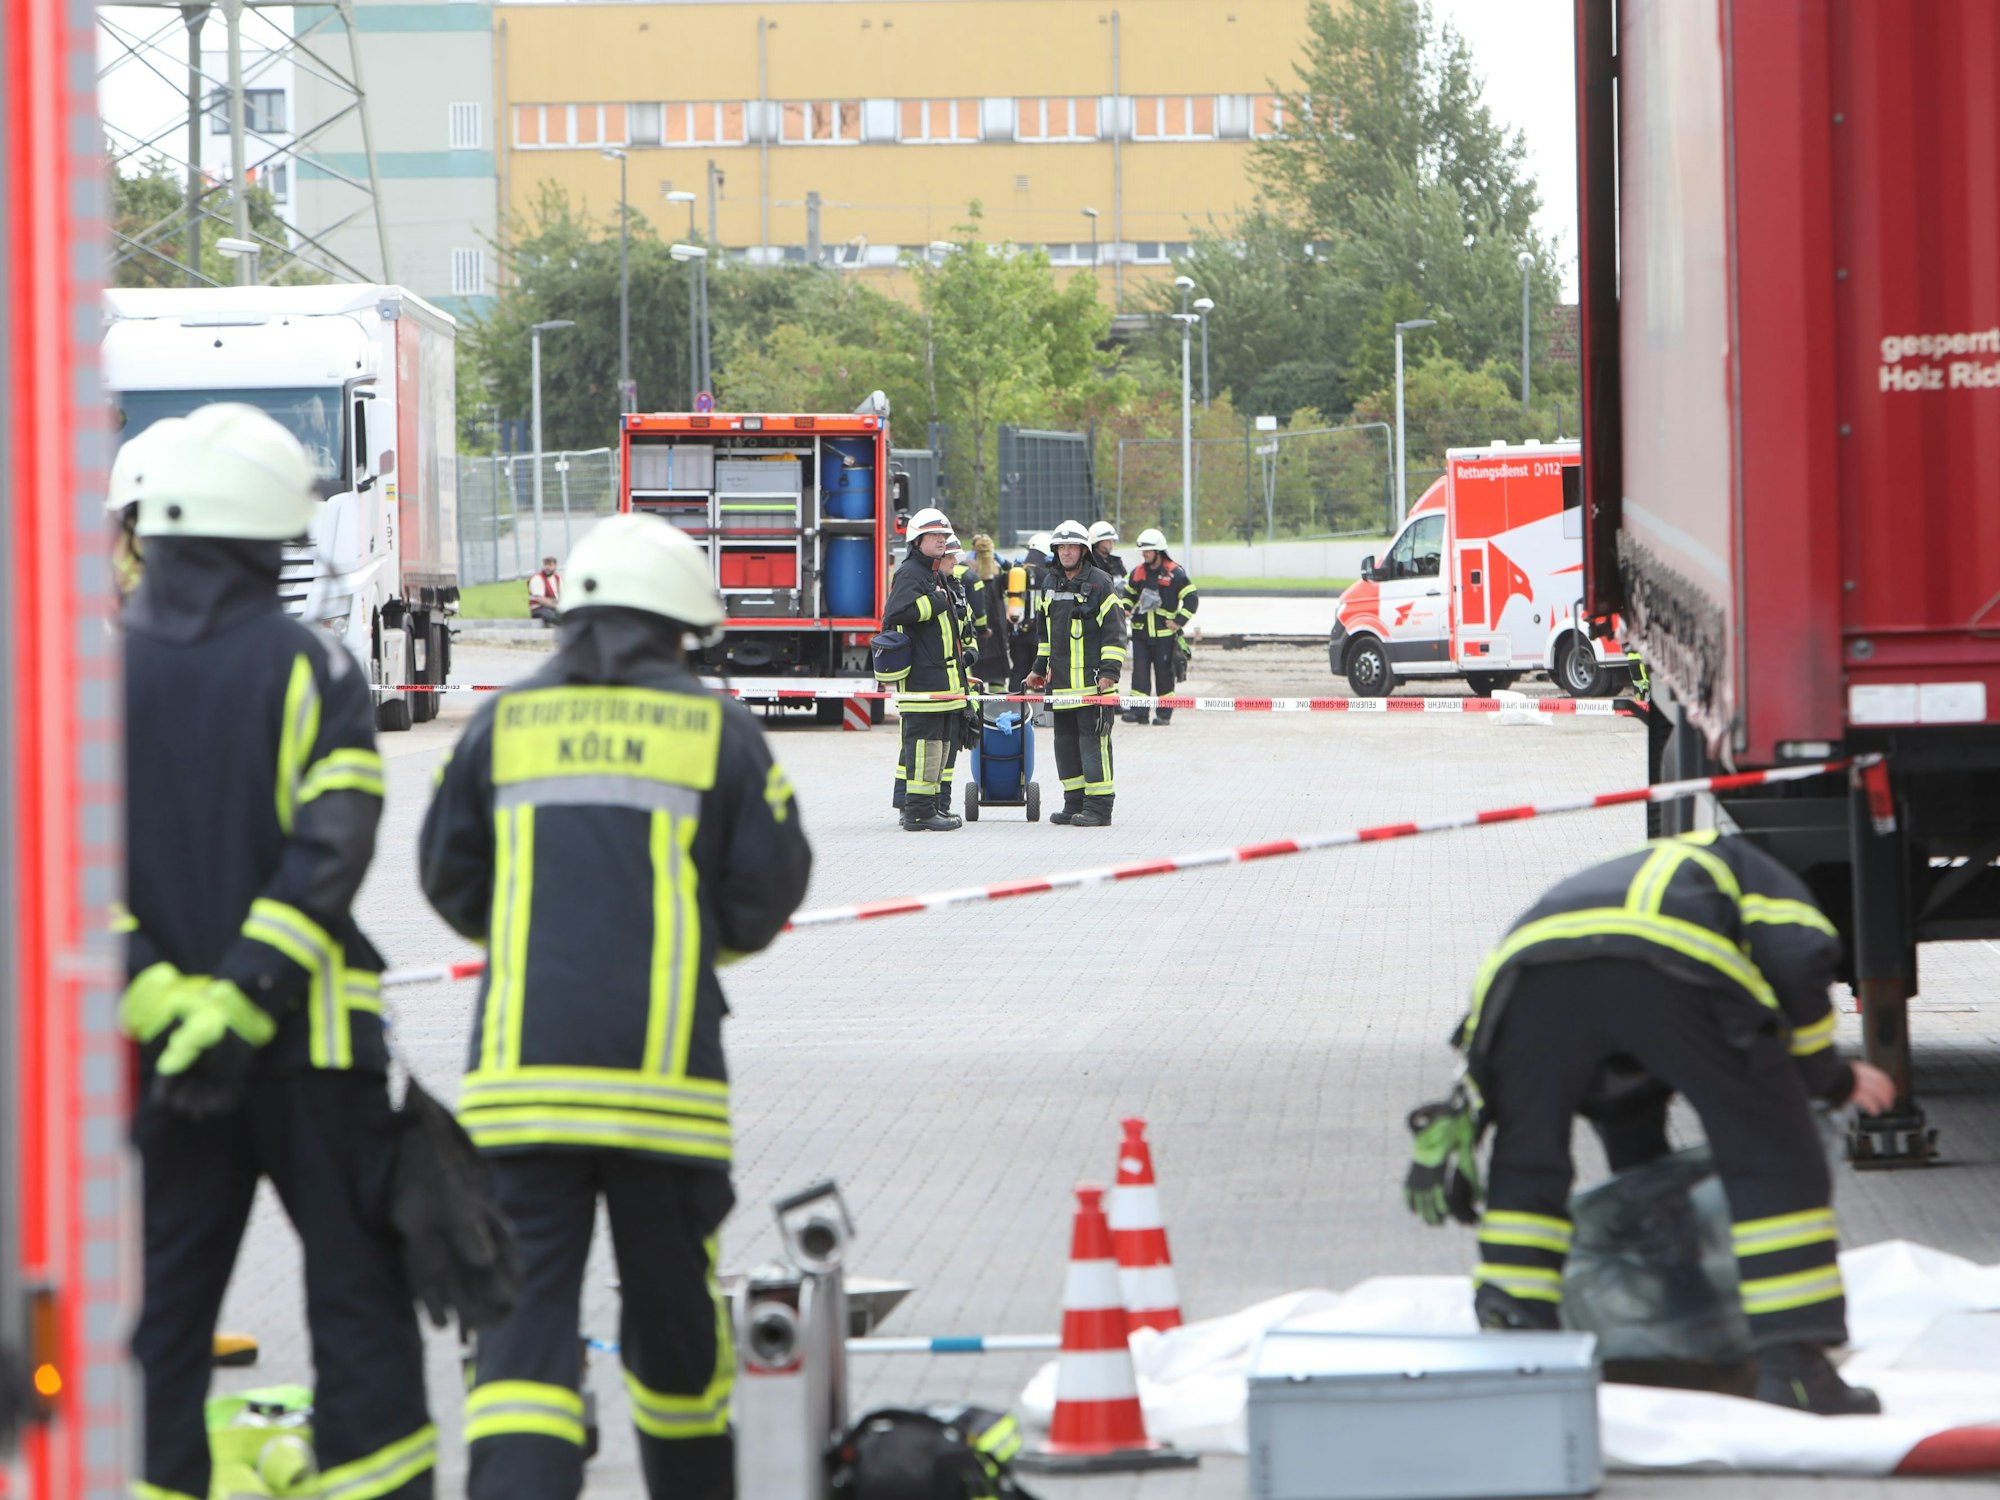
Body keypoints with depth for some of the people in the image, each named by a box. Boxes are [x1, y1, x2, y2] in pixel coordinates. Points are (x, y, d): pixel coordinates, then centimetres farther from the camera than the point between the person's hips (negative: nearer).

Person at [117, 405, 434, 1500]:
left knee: (164, 1299, 9)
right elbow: (329, 855, -16)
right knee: (355, 1288, 5)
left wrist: (150, 994, -12)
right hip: (311, 1040, -2)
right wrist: (244, 999, -17)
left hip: (160, 1044, 2)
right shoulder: (310, 668, -6)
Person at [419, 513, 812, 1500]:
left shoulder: (504, 722, 9)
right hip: (664, 1070, 0)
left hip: (519, 1072, 1)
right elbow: (768, 888, 4)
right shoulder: (718, 729, 5)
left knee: (523, 1306, -3)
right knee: (672, 1301, 16)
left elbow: (450, 877, 14)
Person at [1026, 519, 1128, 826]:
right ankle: (1075, 803, 17)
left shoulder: (1099, 584, -5)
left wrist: (1109, 671, -13)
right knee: (1066, 742, 10)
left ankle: (1098, 807, -9)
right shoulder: (1050, 584, 15)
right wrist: (1040, 668, 26)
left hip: (1092, 681, -7)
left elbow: (1114, 630, -7)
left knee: (1093, 740, -9)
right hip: (1060, 681, 7)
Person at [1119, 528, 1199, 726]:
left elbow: (1191, 598, -5)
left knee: (1164, 673, 3)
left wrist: (1179, 621, -10)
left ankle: (1164, 713, 11)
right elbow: (1129, 594, 25)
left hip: (1164, 633, -4)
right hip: (1140, 631, 4)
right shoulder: (1138, 572, 8)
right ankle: (1138, 710, -5)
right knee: (1140, 670, -4)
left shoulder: (1175, 573, -7)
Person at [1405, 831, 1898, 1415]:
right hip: (1672, 963, -4)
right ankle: (1792, 1366, 5)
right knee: (1771, 1156, 9)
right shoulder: (1733, 863, 37)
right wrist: (1830, 1077, 27)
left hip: (1525, 963, 5)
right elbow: (1797, 957, 13)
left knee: (1525, 1169, 25)